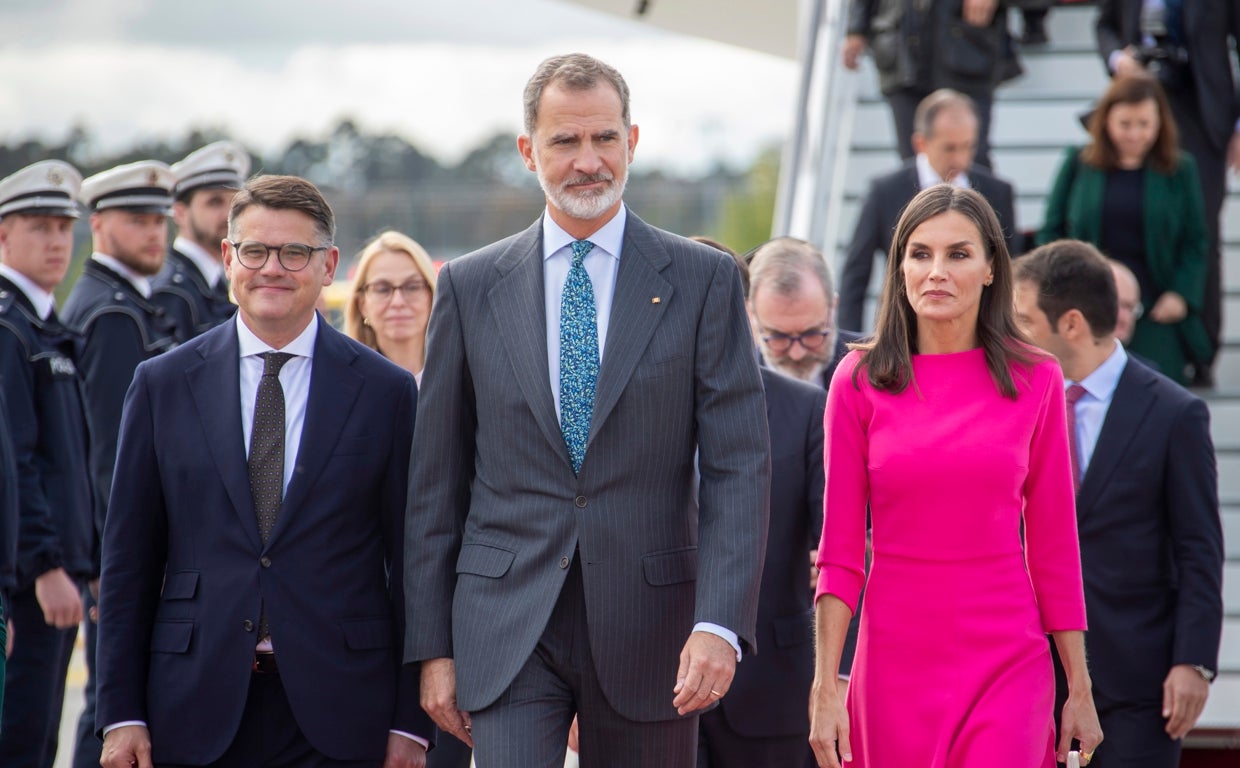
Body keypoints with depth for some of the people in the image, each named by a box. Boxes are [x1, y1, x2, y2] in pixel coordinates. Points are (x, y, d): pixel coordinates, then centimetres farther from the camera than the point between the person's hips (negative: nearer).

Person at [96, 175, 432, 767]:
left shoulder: (386, 392, 4)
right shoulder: (162, 385, 7)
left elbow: (412, 563, 4)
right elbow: (128, 559, 7)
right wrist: (121, 714, 1)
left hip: (339, 718, -1)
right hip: (199, 711, 1)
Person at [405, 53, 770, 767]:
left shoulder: (704, 280, 2)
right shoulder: (471, 287, 6)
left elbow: (738, 467, -4)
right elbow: (436, 484, 8)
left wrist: (719, 625, -16)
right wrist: (434, 647, 4)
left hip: (649, 624, 0)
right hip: (509, 627, 0)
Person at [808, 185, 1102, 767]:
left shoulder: (1035, 381, 2)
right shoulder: (860, 380, 1)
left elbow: (1054, 548, 6)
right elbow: (839, 550, 1)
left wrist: (1081, 692, 6)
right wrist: (825, 690, -4)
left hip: (1006, 663, -1)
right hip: (896, 663, 1)